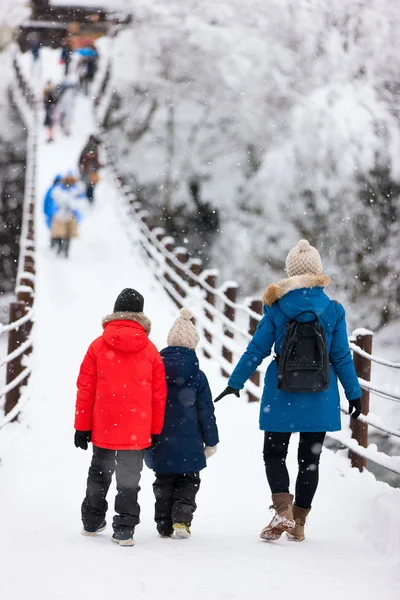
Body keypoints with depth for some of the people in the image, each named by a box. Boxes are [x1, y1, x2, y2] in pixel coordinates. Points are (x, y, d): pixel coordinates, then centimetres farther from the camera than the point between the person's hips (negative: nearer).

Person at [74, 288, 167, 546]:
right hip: (136, 432, -1)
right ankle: (124, 530, 1)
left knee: (99, 475, 18)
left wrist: (82, 427, 5)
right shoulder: (150, 351, -3)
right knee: (129, 480, 5)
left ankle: (92, 522, 30)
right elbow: (159, 395, 2)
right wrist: (155, 430, 12)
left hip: (103, 429, 1)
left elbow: (86, 389, -2)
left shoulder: (98, 346, -4)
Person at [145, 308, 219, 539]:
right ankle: (181, 518, -6)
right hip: (188, 444, -2)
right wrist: (211, 441, 7)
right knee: (188, 482, 12)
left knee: (163, 483, 16)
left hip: (160, 443, 2)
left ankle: (164, 524, 14)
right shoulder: (197, 377, -8)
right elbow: (206, 412, -4)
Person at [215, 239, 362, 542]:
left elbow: (257, 350, -3)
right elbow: (341, 356, 0)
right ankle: (298, 523, 13)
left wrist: (235, 383, 6)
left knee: (274, 453, 9)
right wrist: (354, 393, 10)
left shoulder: (276, 309, -6)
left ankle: (283, 510, -13)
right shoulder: (334, 310, -4)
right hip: (320, 398, 1)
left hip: (282, 395, -1)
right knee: (310, 458, 12)